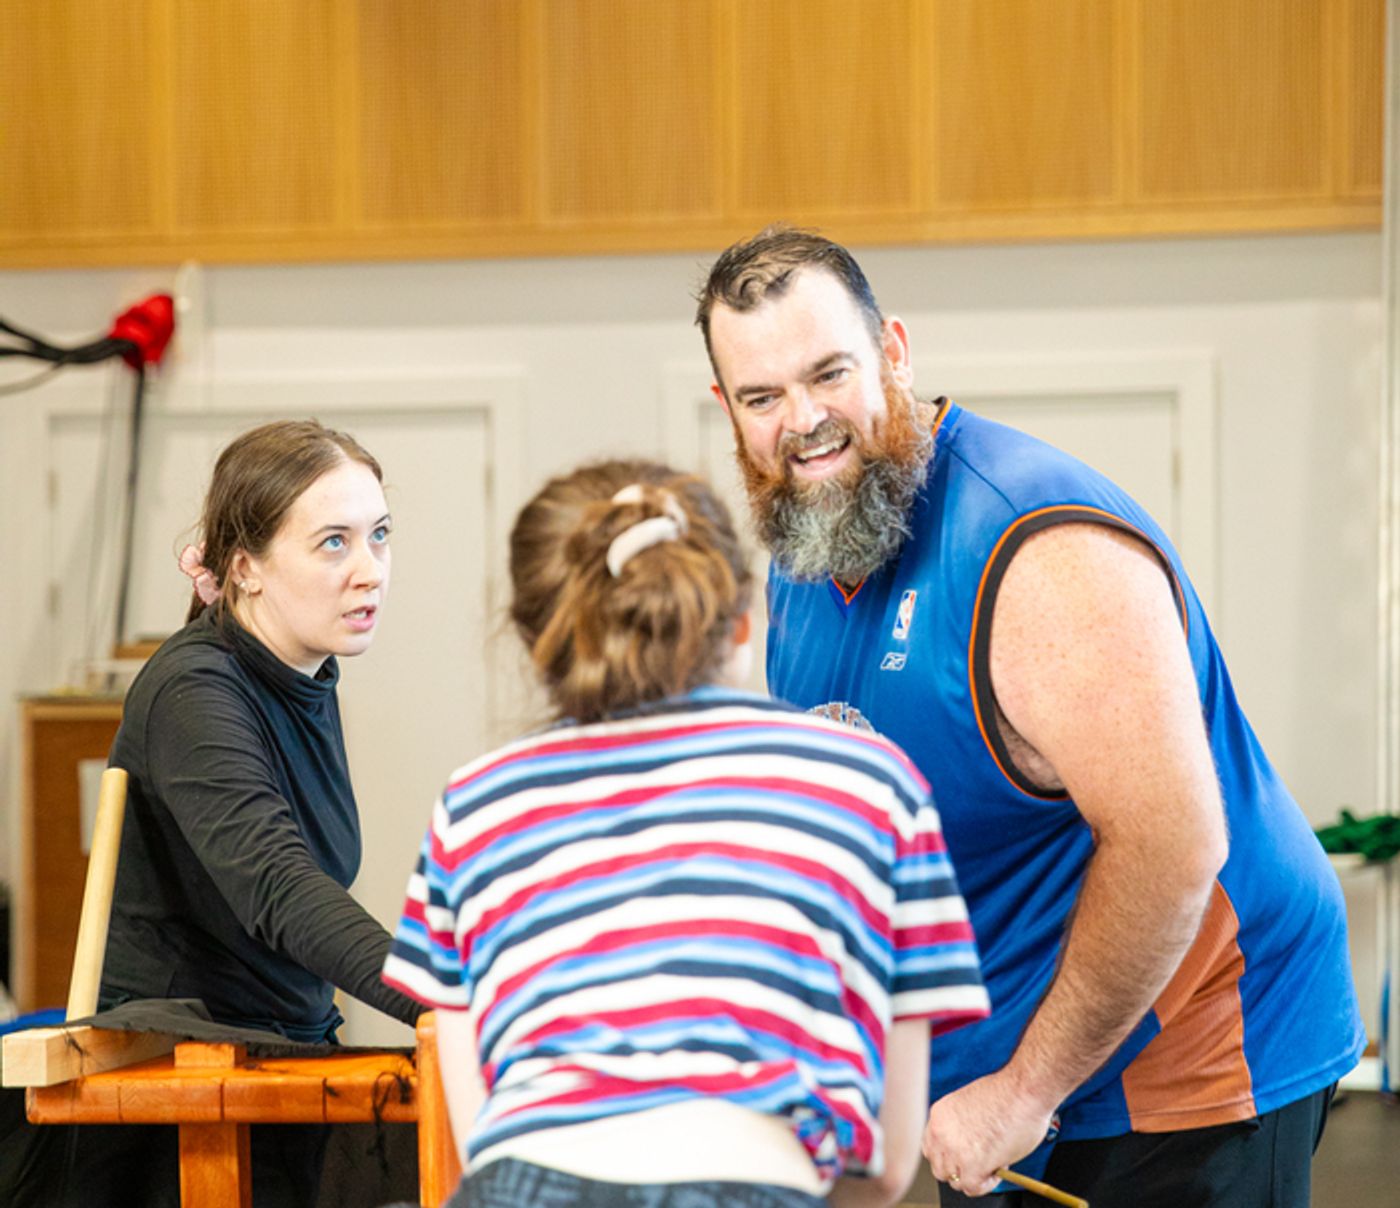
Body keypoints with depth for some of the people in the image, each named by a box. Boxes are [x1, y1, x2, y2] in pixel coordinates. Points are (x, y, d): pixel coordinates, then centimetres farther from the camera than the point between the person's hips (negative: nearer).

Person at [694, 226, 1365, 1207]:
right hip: (997, 1065, 8)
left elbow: (1170, 846, -29)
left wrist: (1027, 1090, -22)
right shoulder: (800, 562, 4)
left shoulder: (1041, 550, -24)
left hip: (1184, 1065, -8)